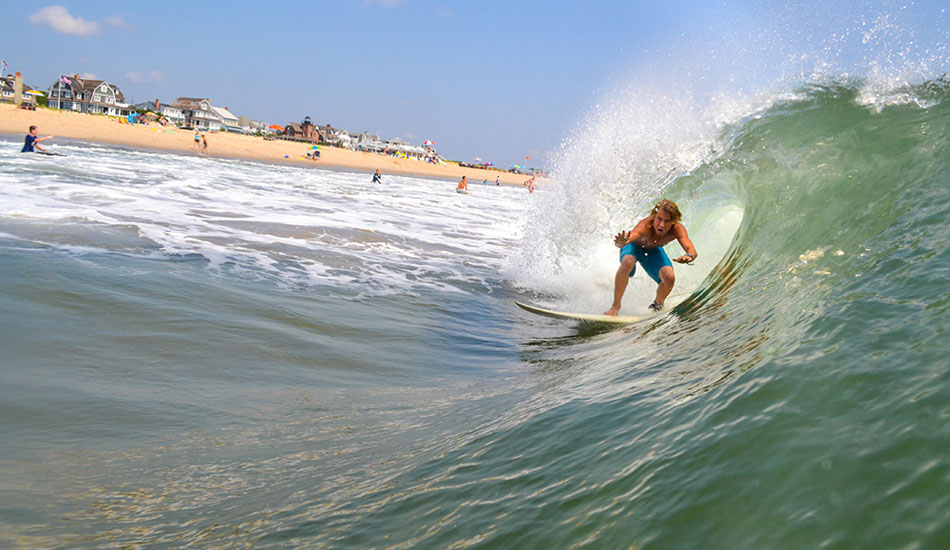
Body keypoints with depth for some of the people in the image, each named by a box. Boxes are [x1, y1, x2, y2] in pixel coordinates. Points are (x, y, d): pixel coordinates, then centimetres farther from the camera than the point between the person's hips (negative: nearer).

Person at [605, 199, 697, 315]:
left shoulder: (678, 229, -33)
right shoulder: (645, 225, -42)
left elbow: (692, 250, -46)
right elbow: (632, 234, -60)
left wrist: (689, 256, -70)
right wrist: (621, 243, -84)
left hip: (654, 251, 3)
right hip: (635, 246, -3)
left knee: (669, 278, -21)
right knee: (628, 262, -37)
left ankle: (658, 303, 14)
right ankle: (616, 305, -22)